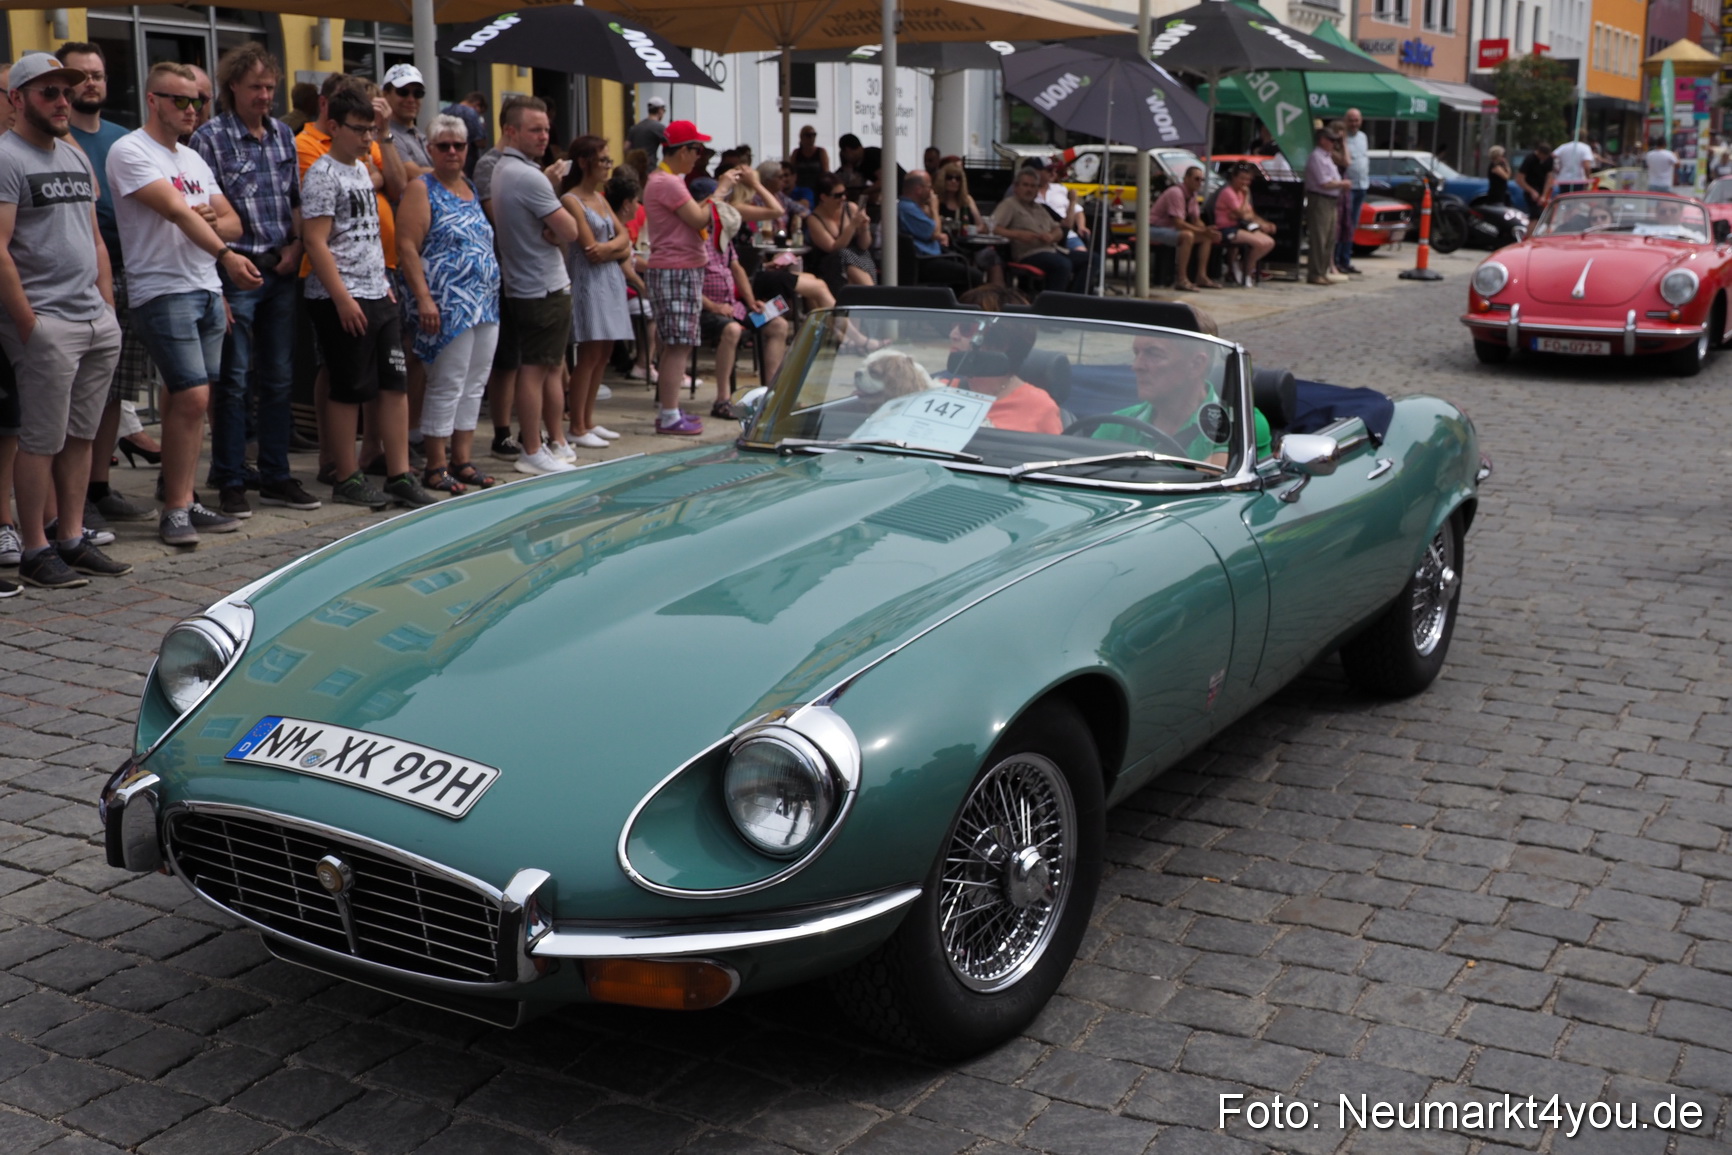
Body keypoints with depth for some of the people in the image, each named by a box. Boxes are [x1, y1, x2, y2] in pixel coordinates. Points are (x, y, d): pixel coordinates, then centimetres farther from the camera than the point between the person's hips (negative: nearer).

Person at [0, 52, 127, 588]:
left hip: (98, 323, 8)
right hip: (46, 323, -8)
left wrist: (109, 306, 14)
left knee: (81, 436, 11)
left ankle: (71, 539, 18)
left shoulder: (76, 157, 18)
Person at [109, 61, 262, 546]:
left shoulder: (193, 158, 19)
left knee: (190, 400, 8)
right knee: (192, 396, -13)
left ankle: (184, 499, 14)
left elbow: (232, 222, 16)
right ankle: (175, 509, -5)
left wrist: (210, 223, -6)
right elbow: (175, 210, -19)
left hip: (207, 291, 8)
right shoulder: (131, 151, -6)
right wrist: (225, 255, -26)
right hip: (163, 291, -8)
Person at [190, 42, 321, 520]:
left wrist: (296, 245, 1)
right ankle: (231, 484, 5)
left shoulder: (283, 133, 13)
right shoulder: (211, 136, -5)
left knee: (279, 379, 10)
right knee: (234, 381, -2)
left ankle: (276, 478, 19)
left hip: (280, 271, 6)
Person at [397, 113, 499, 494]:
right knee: (447, 386, -6)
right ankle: (435, 467, 1)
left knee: (474, 385, 9)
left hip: (485, 304, 8)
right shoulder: (422, 188, -5)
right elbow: (407, 247, -12)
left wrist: (493, 291, 17)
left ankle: (463, 460, 16)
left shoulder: (471, 188, 17)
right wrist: (423, 297, -21)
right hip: (447, 306, -8)